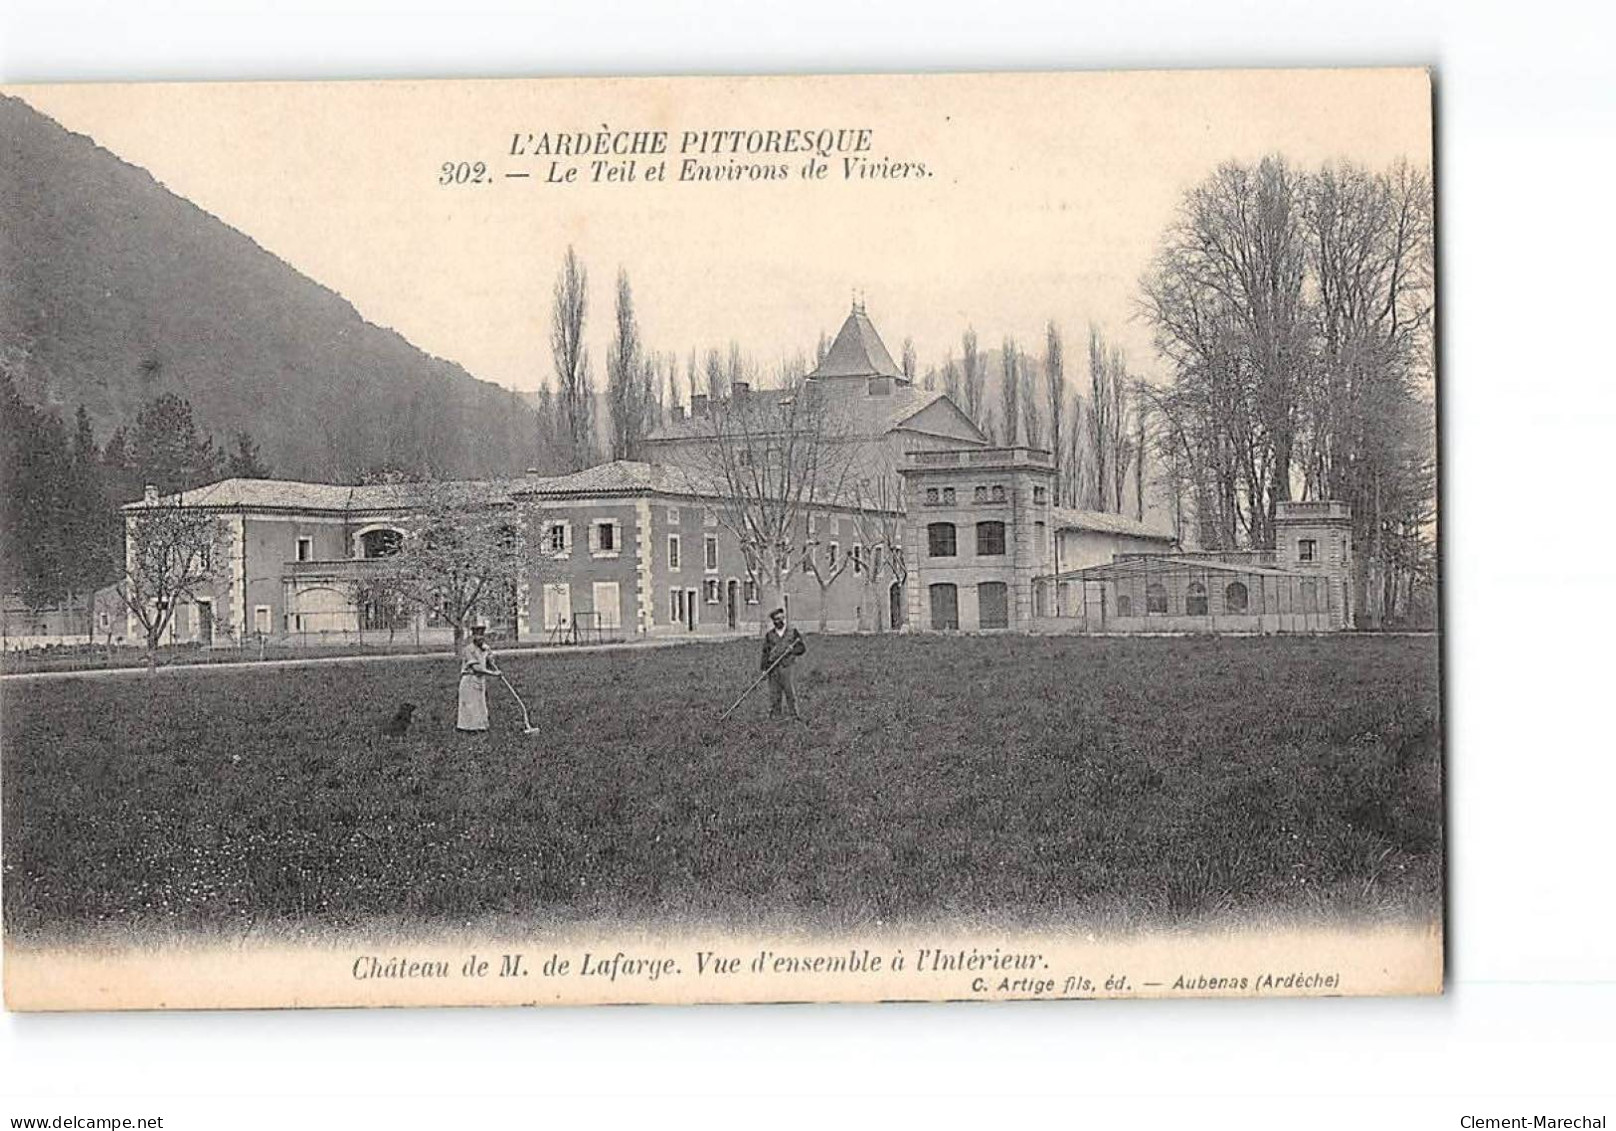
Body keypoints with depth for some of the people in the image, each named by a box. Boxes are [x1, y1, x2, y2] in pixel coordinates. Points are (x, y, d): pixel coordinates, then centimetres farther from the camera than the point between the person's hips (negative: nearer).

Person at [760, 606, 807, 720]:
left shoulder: (792, 632, 6)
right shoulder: (769, 635, 9)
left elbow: (803, 647, 10)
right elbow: (765, 653, 12)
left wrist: (792, 650, -9)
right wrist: (764, 668, 7)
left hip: (787, 667, -1)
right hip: (773, 667, 1)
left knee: (790, 691, -6)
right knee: (774, 692, 2)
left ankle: (794, 714, -1)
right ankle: (774, 714, 9)